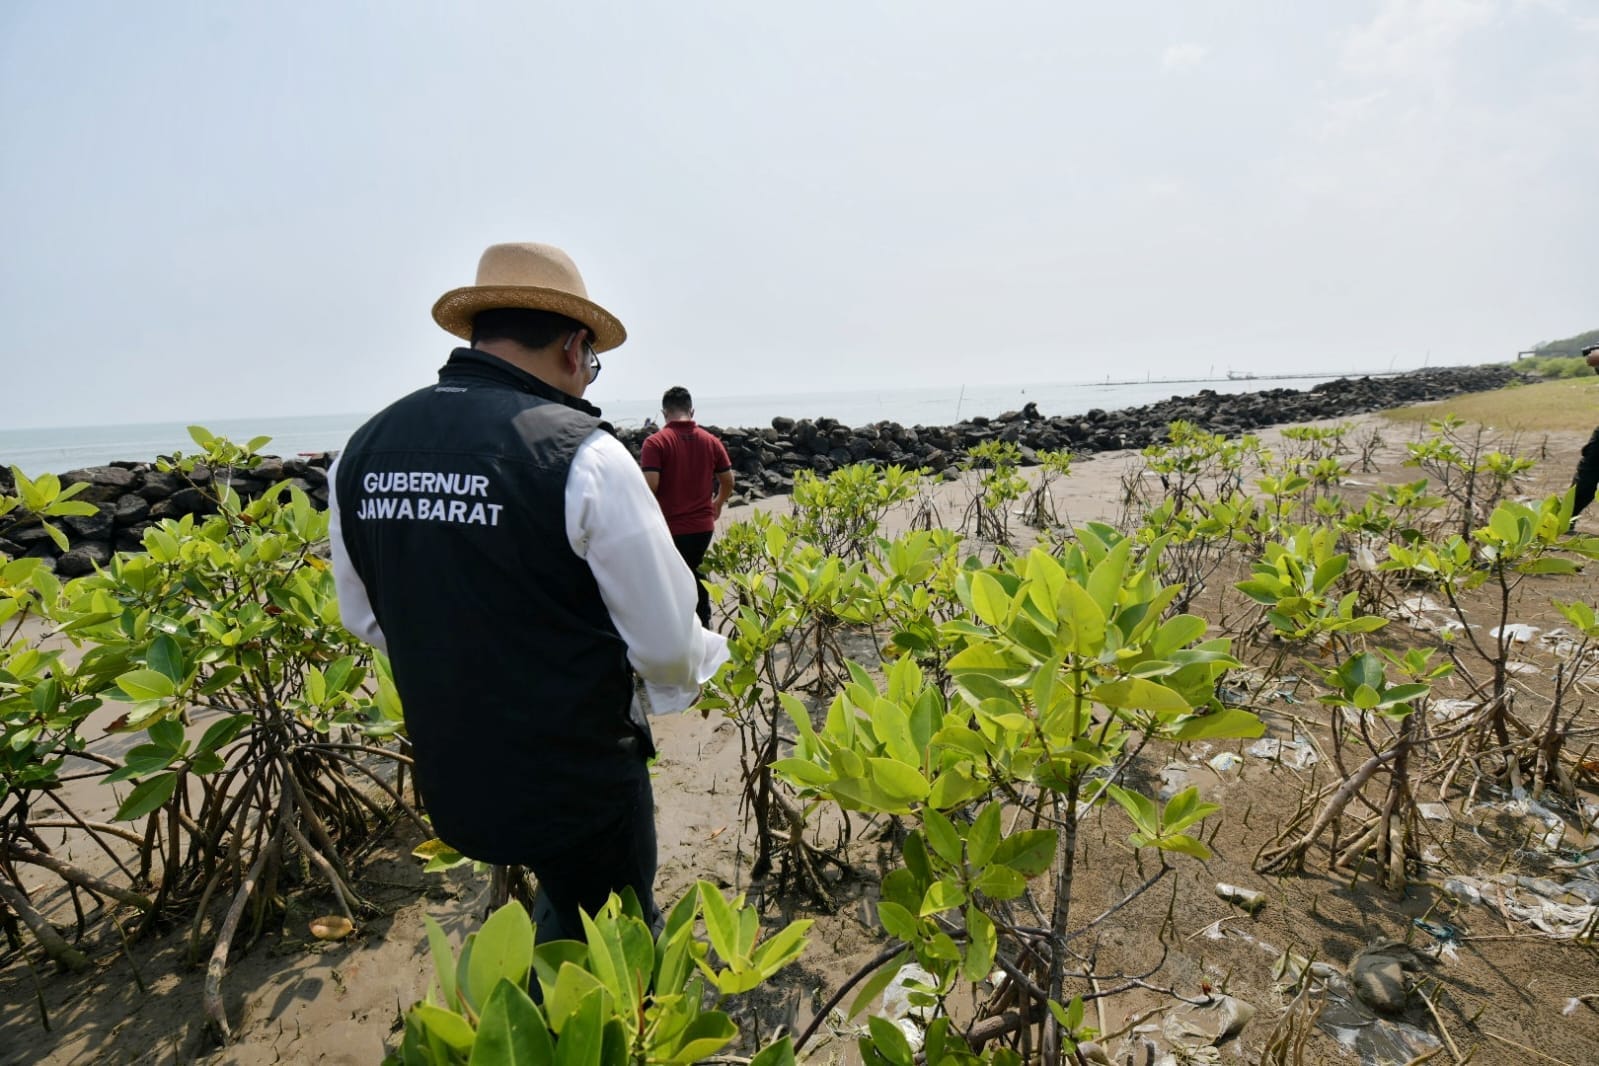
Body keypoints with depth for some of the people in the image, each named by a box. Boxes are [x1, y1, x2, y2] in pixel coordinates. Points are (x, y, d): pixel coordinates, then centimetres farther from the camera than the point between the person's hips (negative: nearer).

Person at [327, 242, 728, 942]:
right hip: (578, 786, -5)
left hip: (450, 782, 6)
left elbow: (365, 618, 9)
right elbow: (665, 644, -19)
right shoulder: (581, 456, -24)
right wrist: (700, 664, 4)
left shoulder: (362, 453, -4)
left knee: (562, 906, 33)